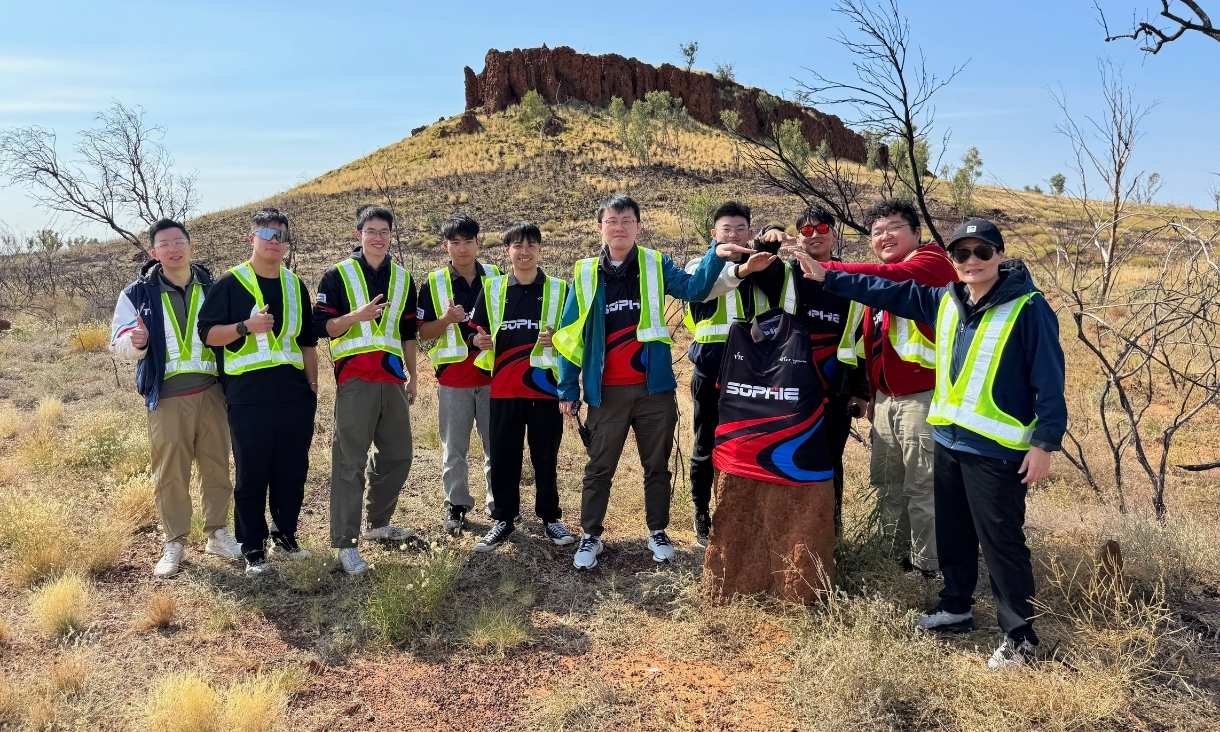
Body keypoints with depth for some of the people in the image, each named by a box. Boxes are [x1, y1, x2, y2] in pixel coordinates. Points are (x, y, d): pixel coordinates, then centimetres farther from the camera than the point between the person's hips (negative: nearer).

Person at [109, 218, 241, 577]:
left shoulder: (212, 287, 6)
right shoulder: (138, 293, 0)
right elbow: (118, 342, 0)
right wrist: (136, 342, -21)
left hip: (211, 390, 2)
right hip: (167, 396, -2)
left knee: (217, 465, 9)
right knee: (170, 473, 2)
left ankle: (218, 533, 24)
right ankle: (174, 543, 16)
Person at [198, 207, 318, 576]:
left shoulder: (295, 286, 14)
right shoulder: (230, 283, -1)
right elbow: (207, 333, -5)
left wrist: (313, 387, 15)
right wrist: (246, 327, -21)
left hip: (294, 394, 5)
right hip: (248, 397, -4)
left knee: (293, 470, 9)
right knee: (251, 474, 2)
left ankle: (285, 536, 25)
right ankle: (253, 548, 14)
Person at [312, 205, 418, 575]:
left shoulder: (403, 279, 14)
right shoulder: (337, 275, 0)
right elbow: (321, 326, -5)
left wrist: (412, 376, 16)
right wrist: (358, 315, -20)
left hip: (393, 379, 6)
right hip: (355, 380, -5)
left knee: (398, 456, 12)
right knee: (350, 461, -5)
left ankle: (378, 523, 30)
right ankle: (345, 542, -1)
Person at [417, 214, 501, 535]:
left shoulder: (496, 277, 3)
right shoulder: (433, 283, -1)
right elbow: (423, 331, 0)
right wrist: (447, 319, -19)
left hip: (492, 374, 1)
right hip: (453, 378, -1)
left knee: (496, 444, 9)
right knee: (454, 448, 6)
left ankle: (496, 502, 24)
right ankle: (456, 505, 20)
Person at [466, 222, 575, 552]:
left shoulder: (559, 290, 3)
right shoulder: (491, 289, 7)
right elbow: (476, 331, 13)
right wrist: (478, 340, -9)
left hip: (546, 388, -1)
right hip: (504, 389, 1)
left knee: (546, 457, 8)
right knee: (503, 457, 7)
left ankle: (550, 518, 22)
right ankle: (503, 519, 20)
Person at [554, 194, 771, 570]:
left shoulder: (656, 265, 3)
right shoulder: (585, 273, 2)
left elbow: (693, 288, -16)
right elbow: (571, 334, 5)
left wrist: (716, 255, -33)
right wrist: (568, 389, 2)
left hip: (654, 388, 1)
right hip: (607, 392, 0)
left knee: (657, 465, 13)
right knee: (599, 468, 8)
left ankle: (658, 532, 29)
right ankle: (590, 536, 22)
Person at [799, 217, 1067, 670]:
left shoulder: (1028, 308, -11)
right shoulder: (945, 302, 8)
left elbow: (1049, 380, -12)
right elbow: (888, 292, 15)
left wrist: (1045, 443, -15)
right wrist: (828, 277, 14)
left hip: (996, 448, -7)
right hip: (948, 440, 7)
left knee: (1001, 542, -2)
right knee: (952, 533, 19)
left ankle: (1019, 637, 12)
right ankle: (956, 608, 37)